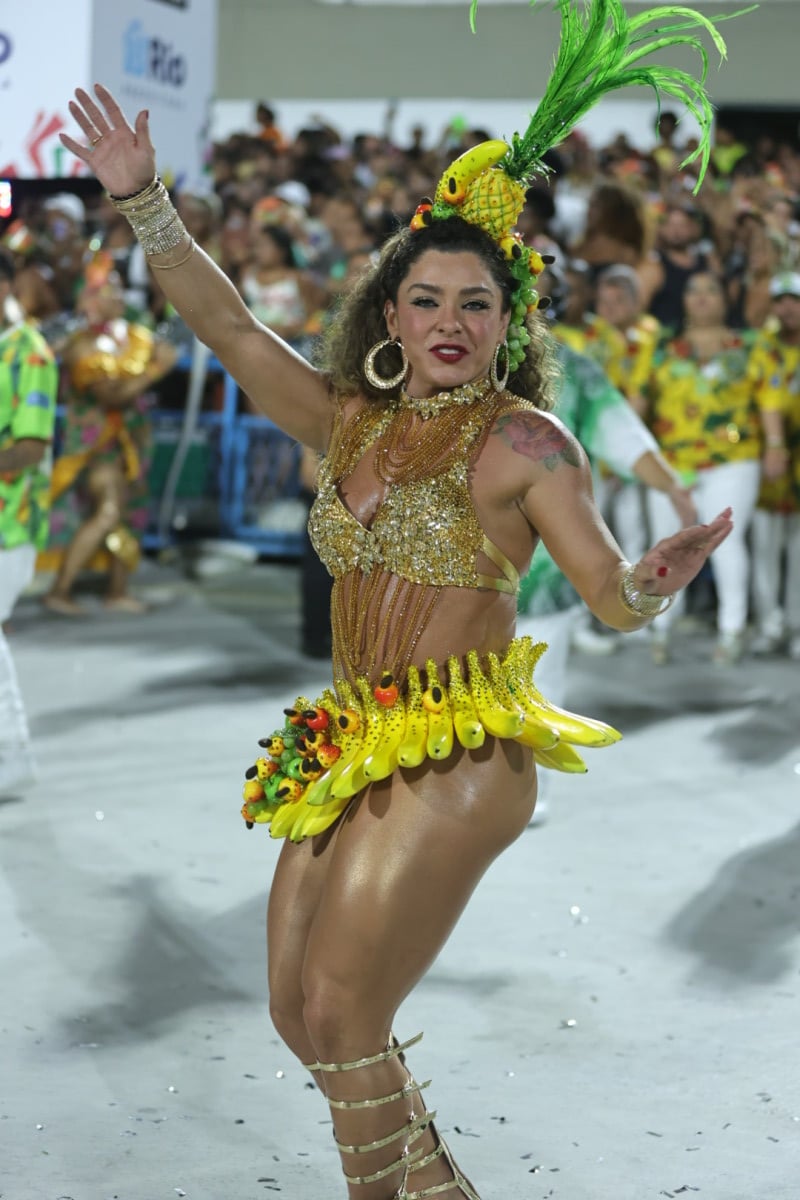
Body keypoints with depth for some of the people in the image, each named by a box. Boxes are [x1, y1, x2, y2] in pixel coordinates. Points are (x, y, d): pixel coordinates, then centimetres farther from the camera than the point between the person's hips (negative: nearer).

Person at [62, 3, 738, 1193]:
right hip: (350, 744, 7)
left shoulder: (525, 440, -6)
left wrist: (657, 581, -33)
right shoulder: (350, 423, 11)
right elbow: (228, 324, 10)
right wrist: (143, 200, 3)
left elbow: (611, 593, -10)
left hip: (460, 750, -7)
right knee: (298, 1013, 9)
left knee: (341, 1014, -10)